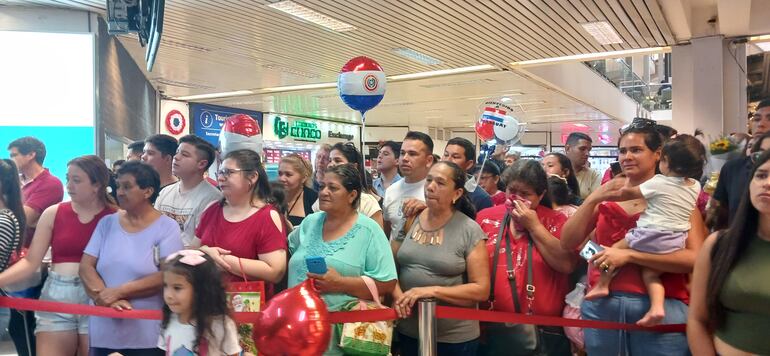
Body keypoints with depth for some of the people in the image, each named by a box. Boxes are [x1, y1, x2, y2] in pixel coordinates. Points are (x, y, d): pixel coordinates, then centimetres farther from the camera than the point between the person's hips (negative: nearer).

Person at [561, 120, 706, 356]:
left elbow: (695, 258, -14)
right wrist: (592, 199, -11)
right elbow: (568, 243, 0)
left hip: (660, 307, -3)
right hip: (601, 305, 3)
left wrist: (629, 255, -20)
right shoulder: (607, 193, 7)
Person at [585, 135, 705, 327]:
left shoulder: (659, 182, -9)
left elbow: (629, 193, 1)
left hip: (651, 236, -6)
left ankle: (603, 285, 15)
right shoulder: (695, 186, 7)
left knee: (616, 248, 11)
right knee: (650, 273, 12)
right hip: (676, 243, 6)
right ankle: (657, 306, -8)